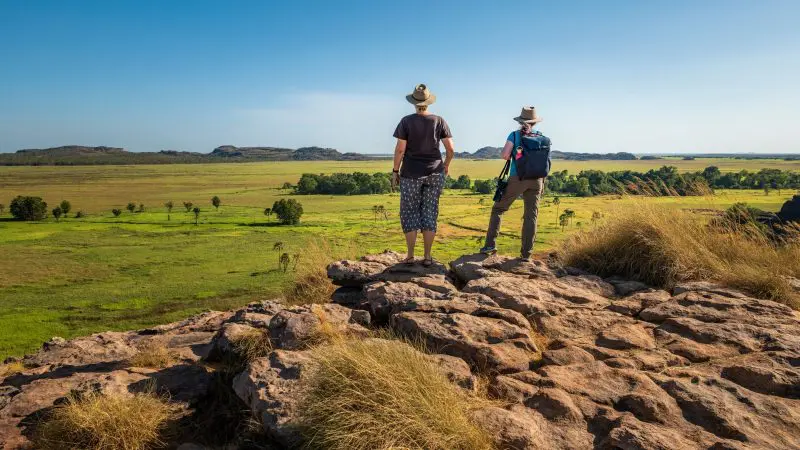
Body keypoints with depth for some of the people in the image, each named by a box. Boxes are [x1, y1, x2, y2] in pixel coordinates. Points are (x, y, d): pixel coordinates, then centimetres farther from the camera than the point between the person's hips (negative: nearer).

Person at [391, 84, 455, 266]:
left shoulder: (406, 121, -7)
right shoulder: (439, 121, 0)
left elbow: (400, 149, -11)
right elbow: (451, 149, -2)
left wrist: (395, 171, 0)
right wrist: (446, 165, 17)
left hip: (411, 174, -2)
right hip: (434, 173, 2)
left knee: (409, 212, 8)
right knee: (429, 213, 8)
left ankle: (410, 256, 8)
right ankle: (427, 256, 8)